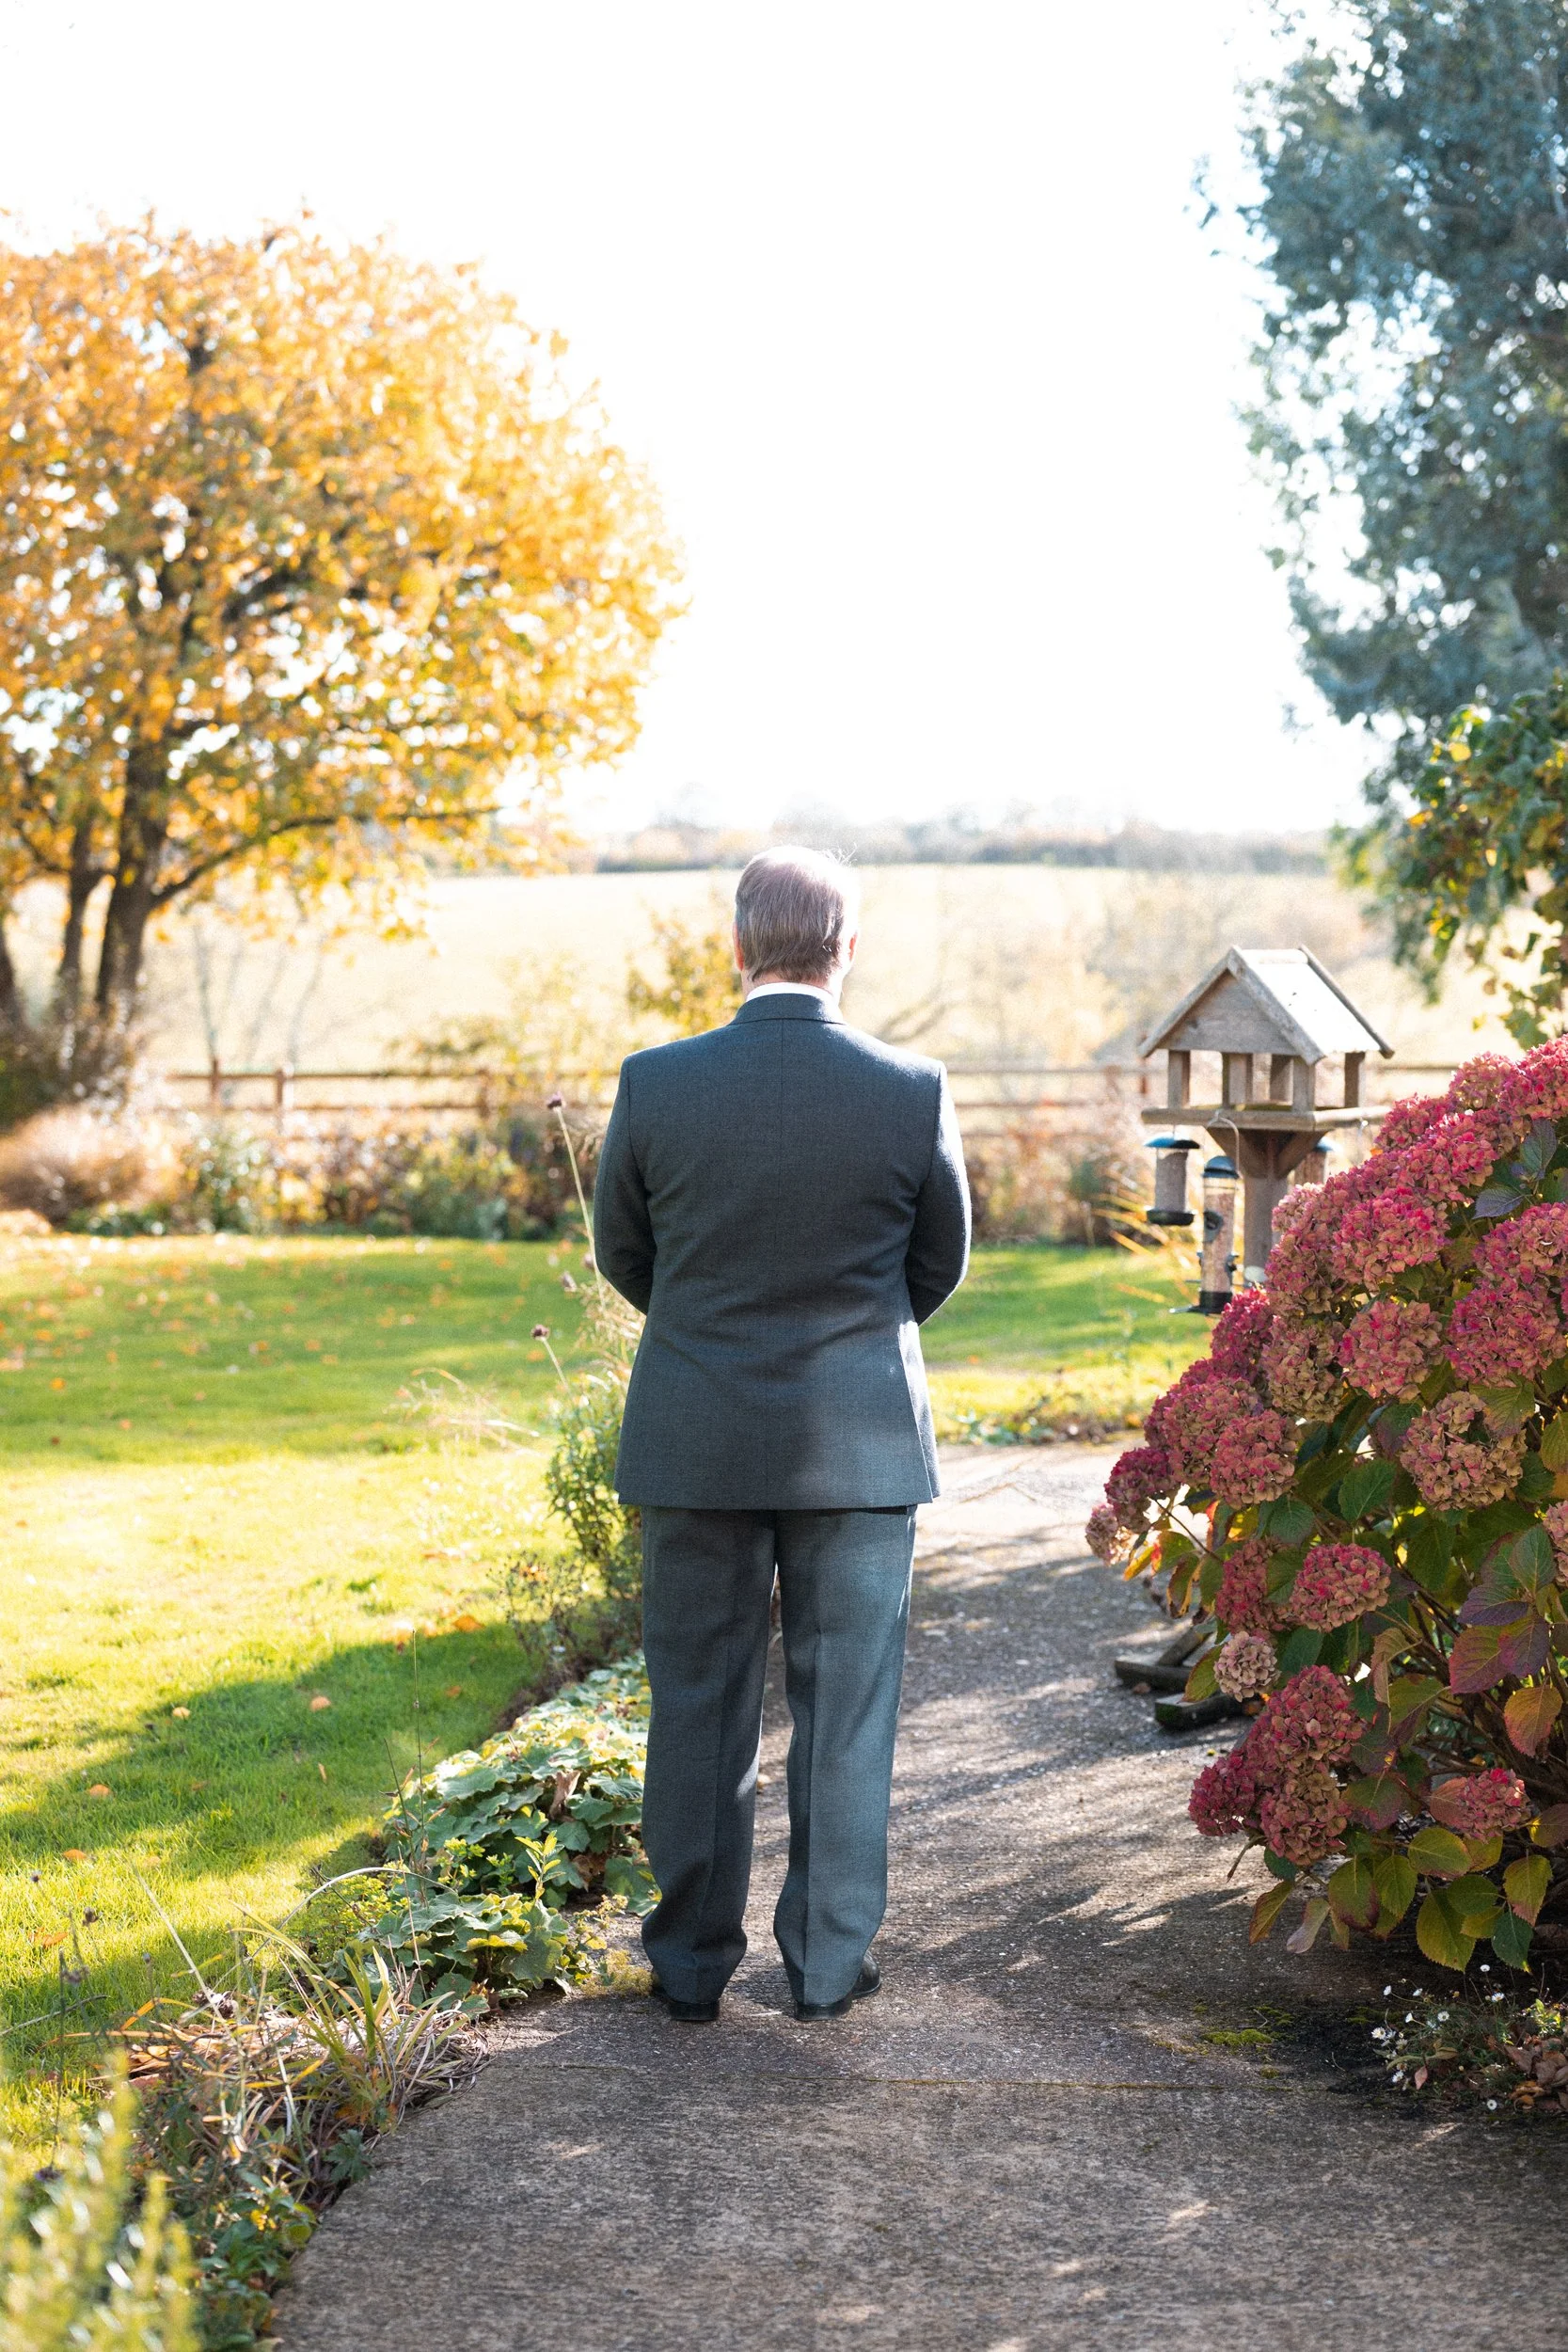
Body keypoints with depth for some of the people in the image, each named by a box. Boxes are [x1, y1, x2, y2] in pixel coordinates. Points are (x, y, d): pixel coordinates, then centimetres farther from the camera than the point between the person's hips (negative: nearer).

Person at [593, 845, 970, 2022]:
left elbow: (623, 1254, 4)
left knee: (698, 1702, 11)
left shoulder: (656, 1084, -10)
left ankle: (692, 1965, 19)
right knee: (846, 1702, 11)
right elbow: (941, 1265, 4)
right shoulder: (913, 1092, -11)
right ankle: (830, 1961, 18)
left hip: (696, 1439, 1)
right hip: (859, 1441, 0)